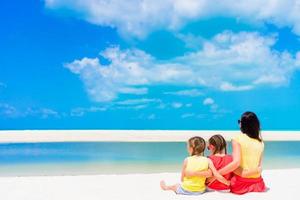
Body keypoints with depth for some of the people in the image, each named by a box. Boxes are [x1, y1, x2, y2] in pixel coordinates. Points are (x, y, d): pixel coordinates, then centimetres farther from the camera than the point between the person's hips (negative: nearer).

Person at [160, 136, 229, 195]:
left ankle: (166, 187, 57)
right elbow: (218, 176, -14)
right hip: (200, 191, 1)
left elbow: (182, 178, -7)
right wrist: (228, 183, -1)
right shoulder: (208, 161, -11)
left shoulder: (187, 160, -14)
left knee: (176, 186, 31)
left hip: (186, 190, -1)